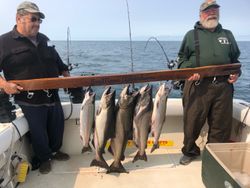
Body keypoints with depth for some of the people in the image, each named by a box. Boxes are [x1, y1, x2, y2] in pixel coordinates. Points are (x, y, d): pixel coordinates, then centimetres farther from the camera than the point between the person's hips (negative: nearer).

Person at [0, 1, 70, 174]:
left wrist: (68, 77, 14)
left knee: (58, 125, 16)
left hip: (53, 95, 6)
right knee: (38, 132, 5)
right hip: (30, 100, -6)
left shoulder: (44, 39, 11)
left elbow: (58, 62, 20)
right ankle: (44, 159, 29)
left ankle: (55, 151, 41)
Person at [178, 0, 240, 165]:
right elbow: (182, 58, 8)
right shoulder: (191, 35, 11)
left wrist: (236, 73, 5)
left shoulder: (227, 35, 20)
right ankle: (190, 152, 23)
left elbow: (235, 59, 24)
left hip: (223, 86, 3)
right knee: (193, 121, 1)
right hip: (197, 85, -3)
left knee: (221, 124, 7)